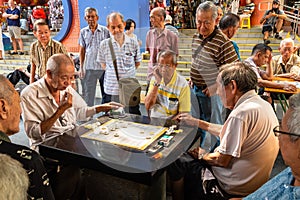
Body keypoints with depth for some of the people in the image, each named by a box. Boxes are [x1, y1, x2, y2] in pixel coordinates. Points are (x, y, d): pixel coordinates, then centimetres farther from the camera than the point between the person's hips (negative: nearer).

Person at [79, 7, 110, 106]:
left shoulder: (105, 31, -1)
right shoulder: (83, 32, 8)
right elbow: (82, 51, 13)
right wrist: (81, 68, 7)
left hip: (103, 67, -2)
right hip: (88, 68, 2)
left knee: (106, 94, 7)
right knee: (88, 94, 4)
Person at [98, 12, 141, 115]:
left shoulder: (133, 43, -1)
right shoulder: (104, 44, -1)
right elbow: (103, 64, 11)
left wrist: (126, 72, 7)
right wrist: (113, 72, 5)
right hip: (111, 91, 0)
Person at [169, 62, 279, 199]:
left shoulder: (241, 113, -28)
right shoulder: (263, 104, 3)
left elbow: (222, 161, -23)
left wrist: (201, 156, -2)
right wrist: (196, 122, 17)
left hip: (233, 189, -9)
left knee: (177, 161, 0)